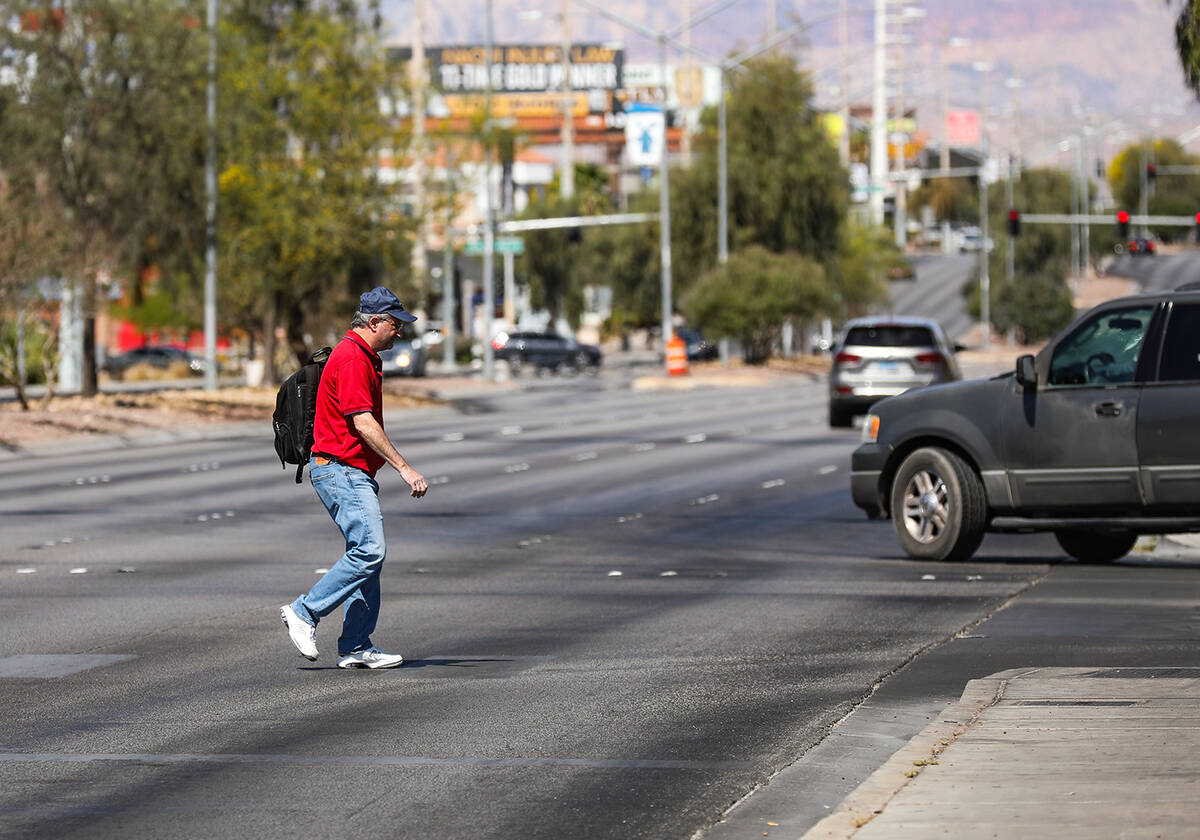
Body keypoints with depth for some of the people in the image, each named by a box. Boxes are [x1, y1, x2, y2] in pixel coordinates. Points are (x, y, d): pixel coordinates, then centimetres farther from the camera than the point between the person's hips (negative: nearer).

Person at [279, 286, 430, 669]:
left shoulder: (366, 358, 19)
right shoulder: (351, 358, -15)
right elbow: (363, 424, -21)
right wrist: (404, 468, -21)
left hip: (355, 474, 11)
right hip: (340, 469, -11)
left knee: (367, 553, 7)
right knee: (369, 550, -18)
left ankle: (356, 647, 7)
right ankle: (305, 612, -9)